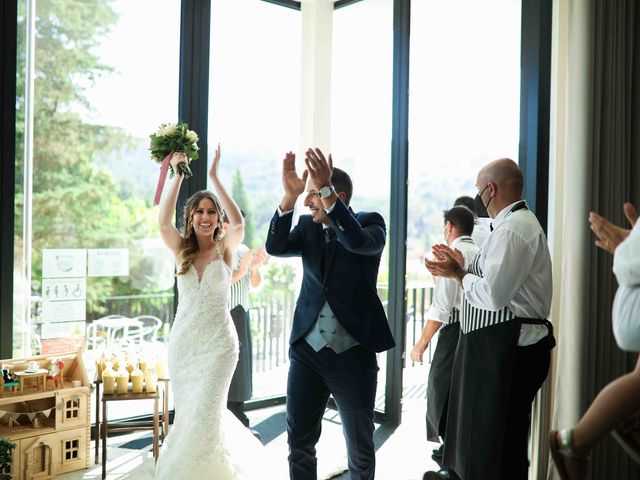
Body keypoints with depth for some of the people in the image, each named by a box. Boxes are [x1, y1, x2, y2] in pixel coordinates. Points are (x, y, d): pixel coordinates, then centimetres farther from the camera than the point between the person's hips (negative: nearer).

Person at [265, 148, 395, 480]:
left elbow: (358, 241, -26)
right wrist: (290, 195, -24)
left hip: (353, 353, -3)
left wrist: (325, 191, -34)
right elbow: (275, 247, -12)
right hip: (307, 350, 3)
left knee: (360, 449, 11)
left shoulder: (370, 222, -4)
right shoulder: (308, 227, 6)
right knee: (299, 442, 12)